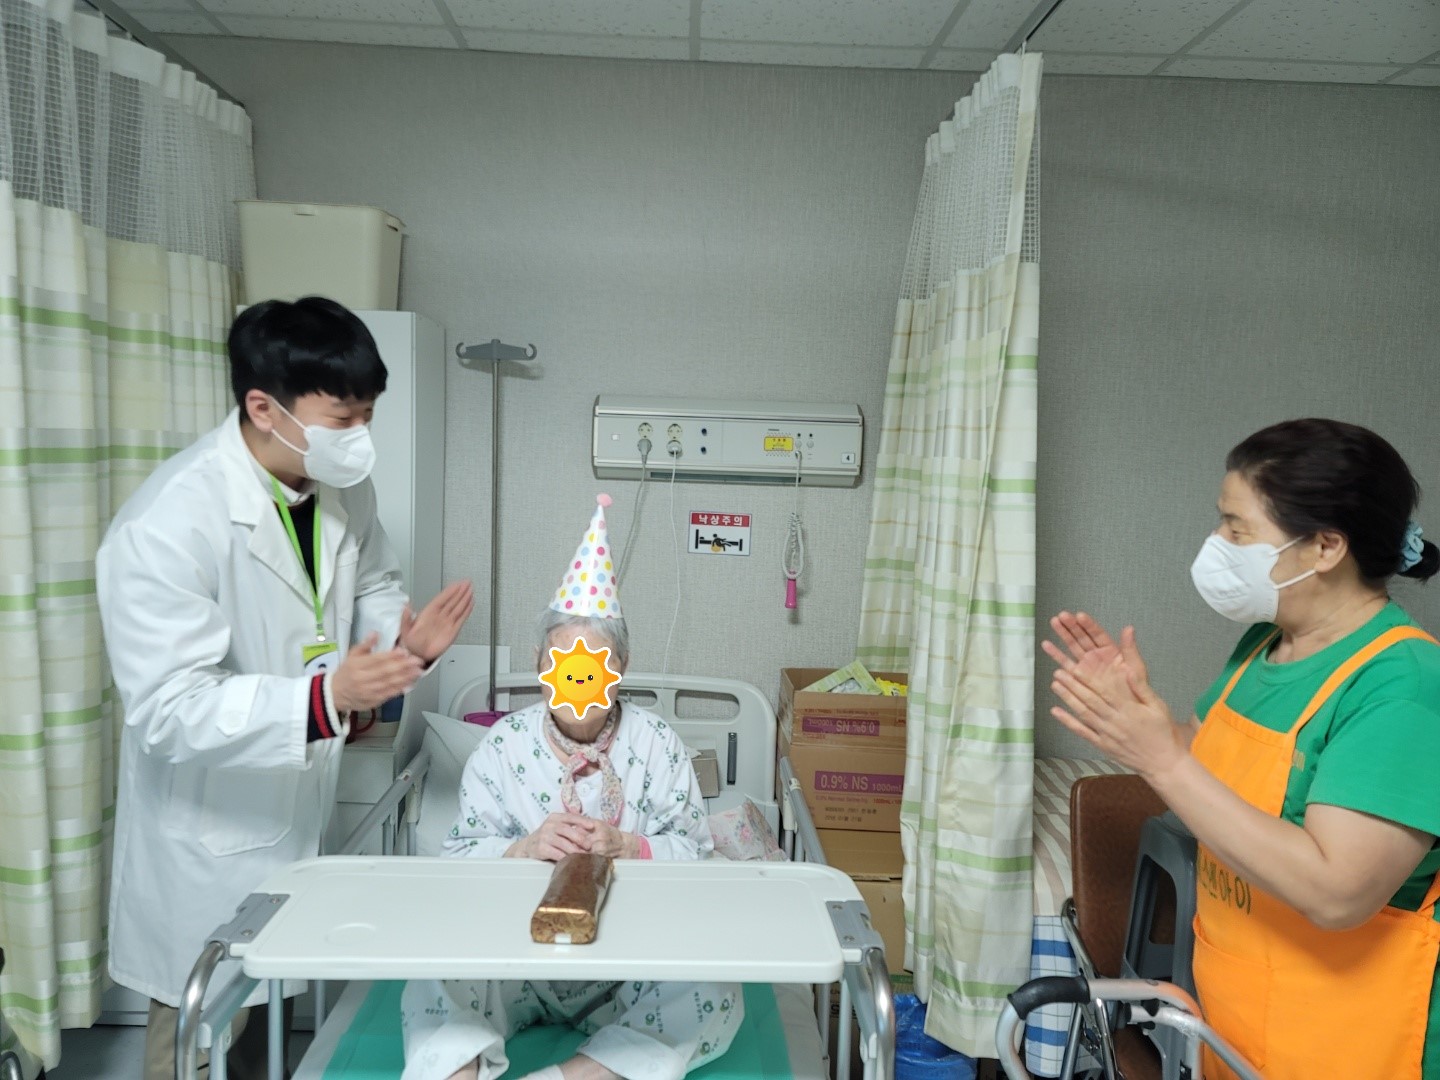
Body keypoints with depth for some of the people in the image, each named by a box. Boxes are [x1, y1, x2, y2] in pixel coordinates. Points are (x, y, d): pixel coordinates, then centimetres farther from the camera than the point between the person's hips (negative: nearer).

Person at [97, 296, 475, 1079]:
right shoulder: (167, 525, -28)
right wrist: (324, 700, -42)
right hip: (208, 835, -6)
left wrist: (408, 639, -14)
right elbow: (169, 708, -28)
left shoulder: (343, 487, -5)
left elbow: (370, 590, 9)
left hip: (297, 810, 7)